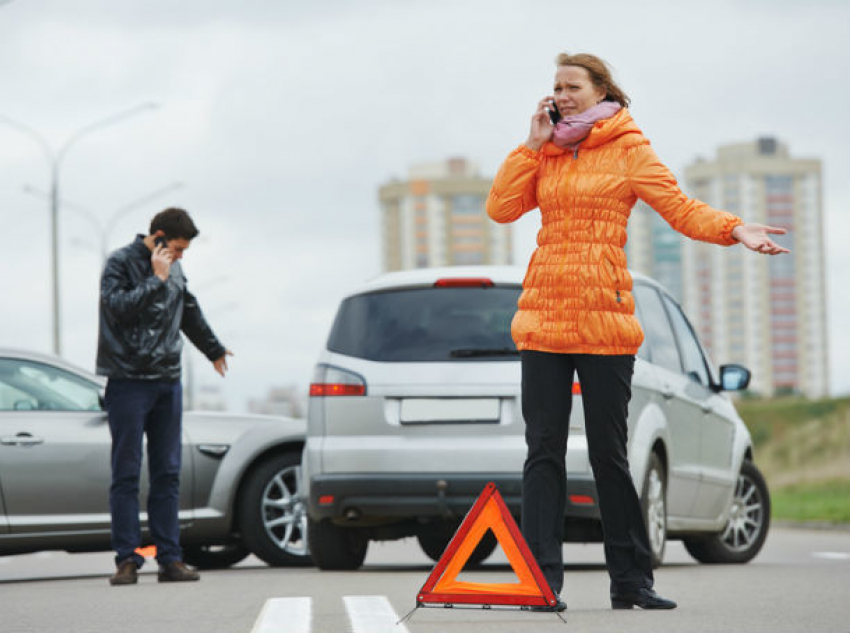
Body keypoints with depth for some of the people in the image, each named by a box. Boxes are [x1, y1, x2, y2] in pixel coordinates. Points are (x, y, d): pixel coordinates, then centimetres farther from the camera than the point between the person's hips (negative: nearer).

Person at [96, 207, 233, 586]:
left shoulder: (174, 270, 15)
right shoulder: (121, 263, -4)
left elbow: (190, 313, 32)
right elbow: (118, 307, -20)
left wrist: (214, 350, 45)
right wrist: (156, 279, -18)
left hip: (168, 383, 6)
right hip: (128, 382, -6)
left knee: (167, 473, 5)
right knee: (126, 474, -5)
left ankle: (170, 559, 8)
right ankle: (127, 560, -3)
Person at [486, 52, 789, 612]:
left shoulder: (627, 149, 3)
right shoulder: (546, 152, 14)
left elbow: (679, 206, -6)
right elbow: (501, 208, 4)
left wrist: (733, 229, -23)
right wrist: (533, 144, 1)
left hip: (604, 317, -3)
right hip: (543, 315, 3)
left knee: (609, 451, 0)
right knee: (544, 451, 0)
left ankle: (631, 581, 9)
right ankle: (543, 580, 1)